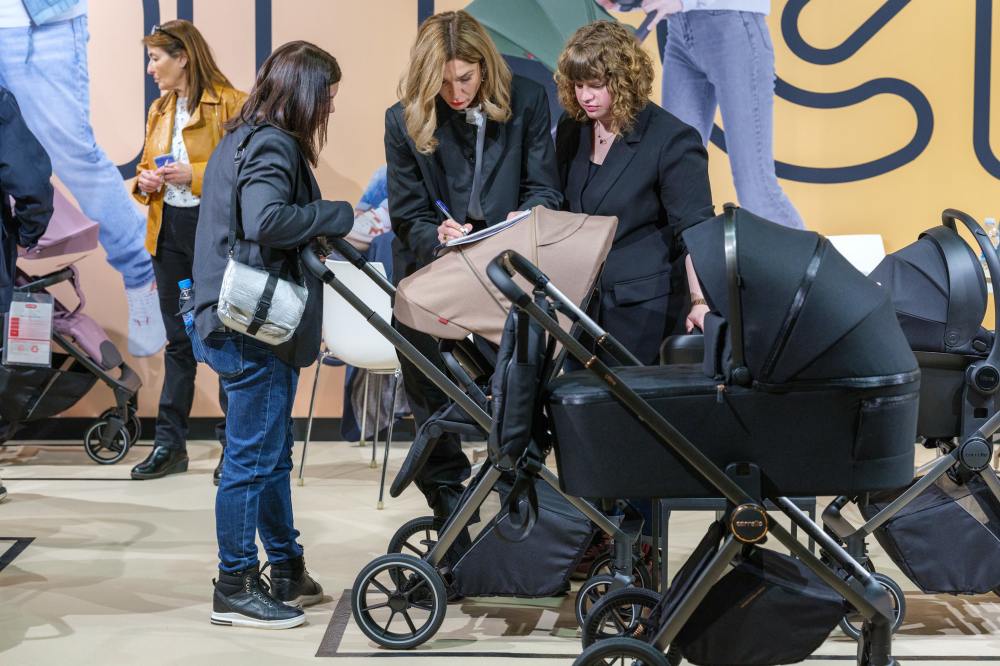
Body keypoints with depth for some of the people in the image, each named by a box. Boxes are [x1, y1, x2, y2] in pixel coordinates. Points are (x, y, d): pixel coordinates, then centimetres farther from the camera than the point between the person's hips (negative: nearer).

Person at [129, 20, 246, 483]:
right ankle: (170, 443, 19)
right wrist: (145, 181, 1)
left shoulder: (230, 104, -8)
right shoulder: (159, 110, 14)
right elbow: (146, 167, 23)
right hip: (168, 233, 7)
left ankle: (236, 445, 11)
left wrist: (196, 175, -21)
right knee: (178, 339, 12)